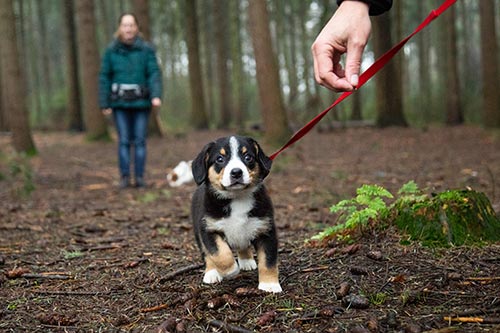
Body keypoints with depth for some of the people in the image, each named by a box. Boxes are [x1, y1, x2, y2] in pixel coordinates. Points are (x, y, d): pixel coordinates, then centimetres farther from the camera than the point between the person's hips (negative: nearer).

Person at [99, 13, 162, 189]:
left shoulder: (146, 49, -2)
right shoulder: (111, 51, 0)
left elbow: (154, 74, -7)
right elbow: (104, 77, 2)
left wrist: (156, 96, -21)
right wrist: (104, 104, -2)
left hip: (141, 102, 0)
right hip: (120, 103, 0)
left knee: (140, 140, 2)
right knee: (124, 141, 0)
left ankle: (139, 177, 8)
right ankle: (124, 177, 6)